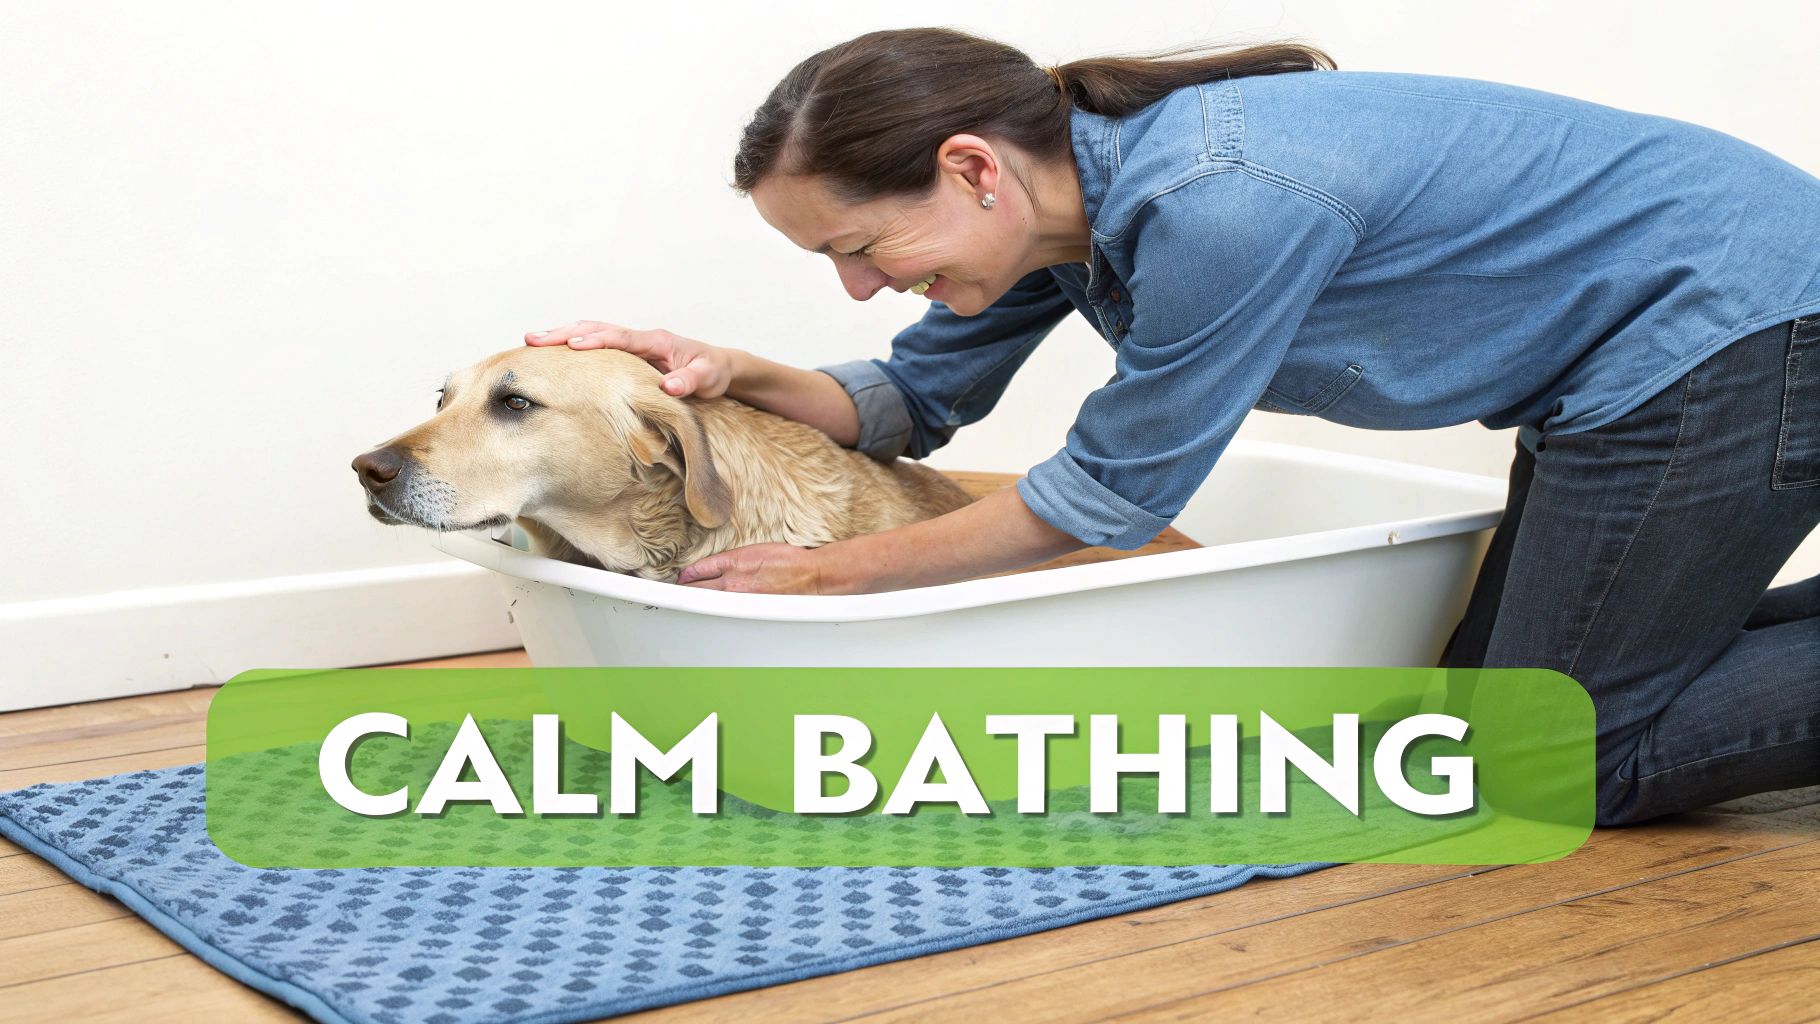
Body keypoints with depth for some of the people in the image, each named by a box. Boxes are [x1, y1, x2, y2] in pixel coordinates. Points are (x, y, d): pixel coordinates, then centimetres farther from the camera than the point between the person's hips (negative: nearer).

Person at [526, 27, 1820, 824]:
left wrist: (830, 572, -13)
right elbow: (918, 400, 8)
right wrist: (736, 373, -10)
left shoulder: (1218, 204, -32)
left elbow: (1112, 493, -20)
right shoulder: (1060, 184, -4)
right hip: (1621, 359, 9)